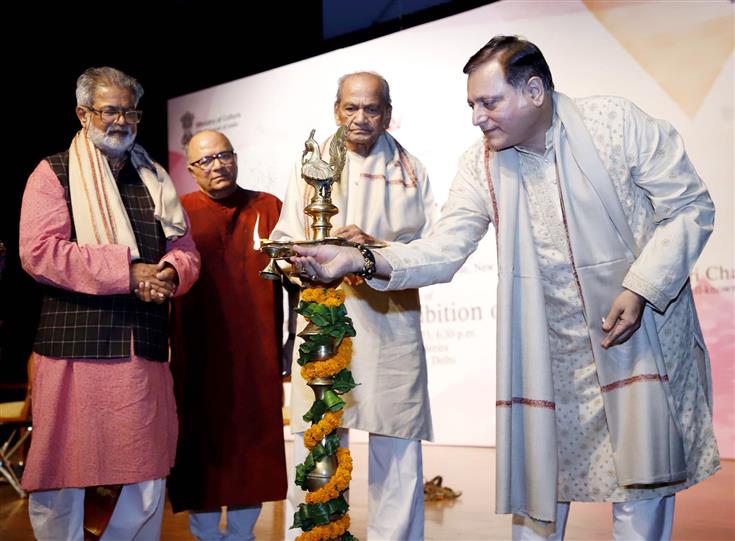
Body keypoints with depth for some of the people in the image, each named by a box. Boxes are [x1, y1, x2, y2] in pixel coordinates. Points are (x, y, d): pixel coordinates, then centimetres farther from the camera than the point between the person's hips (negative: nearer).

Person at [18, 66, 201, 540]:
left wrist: (171, 272, -9)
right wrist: (126, 272, -15)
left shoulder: (154, 179, 20)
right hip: (75, 344, -4)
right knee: (63, 472, 0)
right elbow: (38, 252, -10)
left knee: (149, 478, 6)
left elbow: (186, 248, 16)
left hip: (145, 347, 5)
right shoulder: (54, 174, 3)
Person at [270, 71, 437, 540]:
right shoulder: (309, 167, 16)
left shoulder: (412, 171, 13)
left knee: (398, 458, 1)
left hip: (391, 327, 0)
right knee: (312, 457, -2)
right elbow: (284, 244, 8)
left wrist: (376, 250, -15)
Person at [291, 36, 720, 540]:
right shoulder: (481, 165, -4)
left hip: (641, 324, -2)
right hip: (551, 345, 2)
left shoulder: (617, 122, -13)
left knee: (642, 478, 4)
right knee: (538, 474, 7)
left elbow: (690, 207, -9)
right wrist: (360, 259, -25)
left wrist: (640, 288, -18)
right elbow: (444, 250, -10)